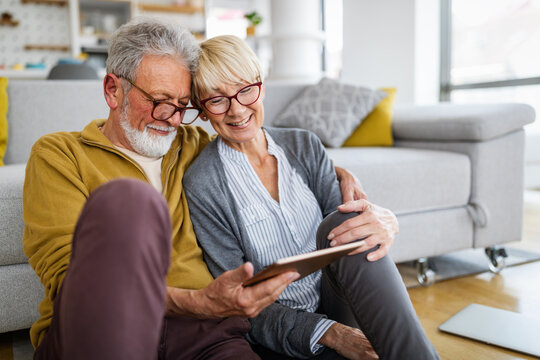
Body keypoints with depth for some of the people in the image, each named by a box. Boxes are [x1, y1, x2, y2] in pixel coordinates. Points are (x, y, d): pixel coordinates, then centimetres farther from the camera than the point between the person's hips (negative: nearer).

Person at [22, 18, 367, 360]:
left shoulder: (193, 146, 21)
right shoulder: (58, 154, 7)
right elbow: (72, 278, -7)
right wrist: (199, 302, -21)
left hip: (198, 332, 1)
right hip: (95, 332, 0)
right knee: (129, 200, -30)